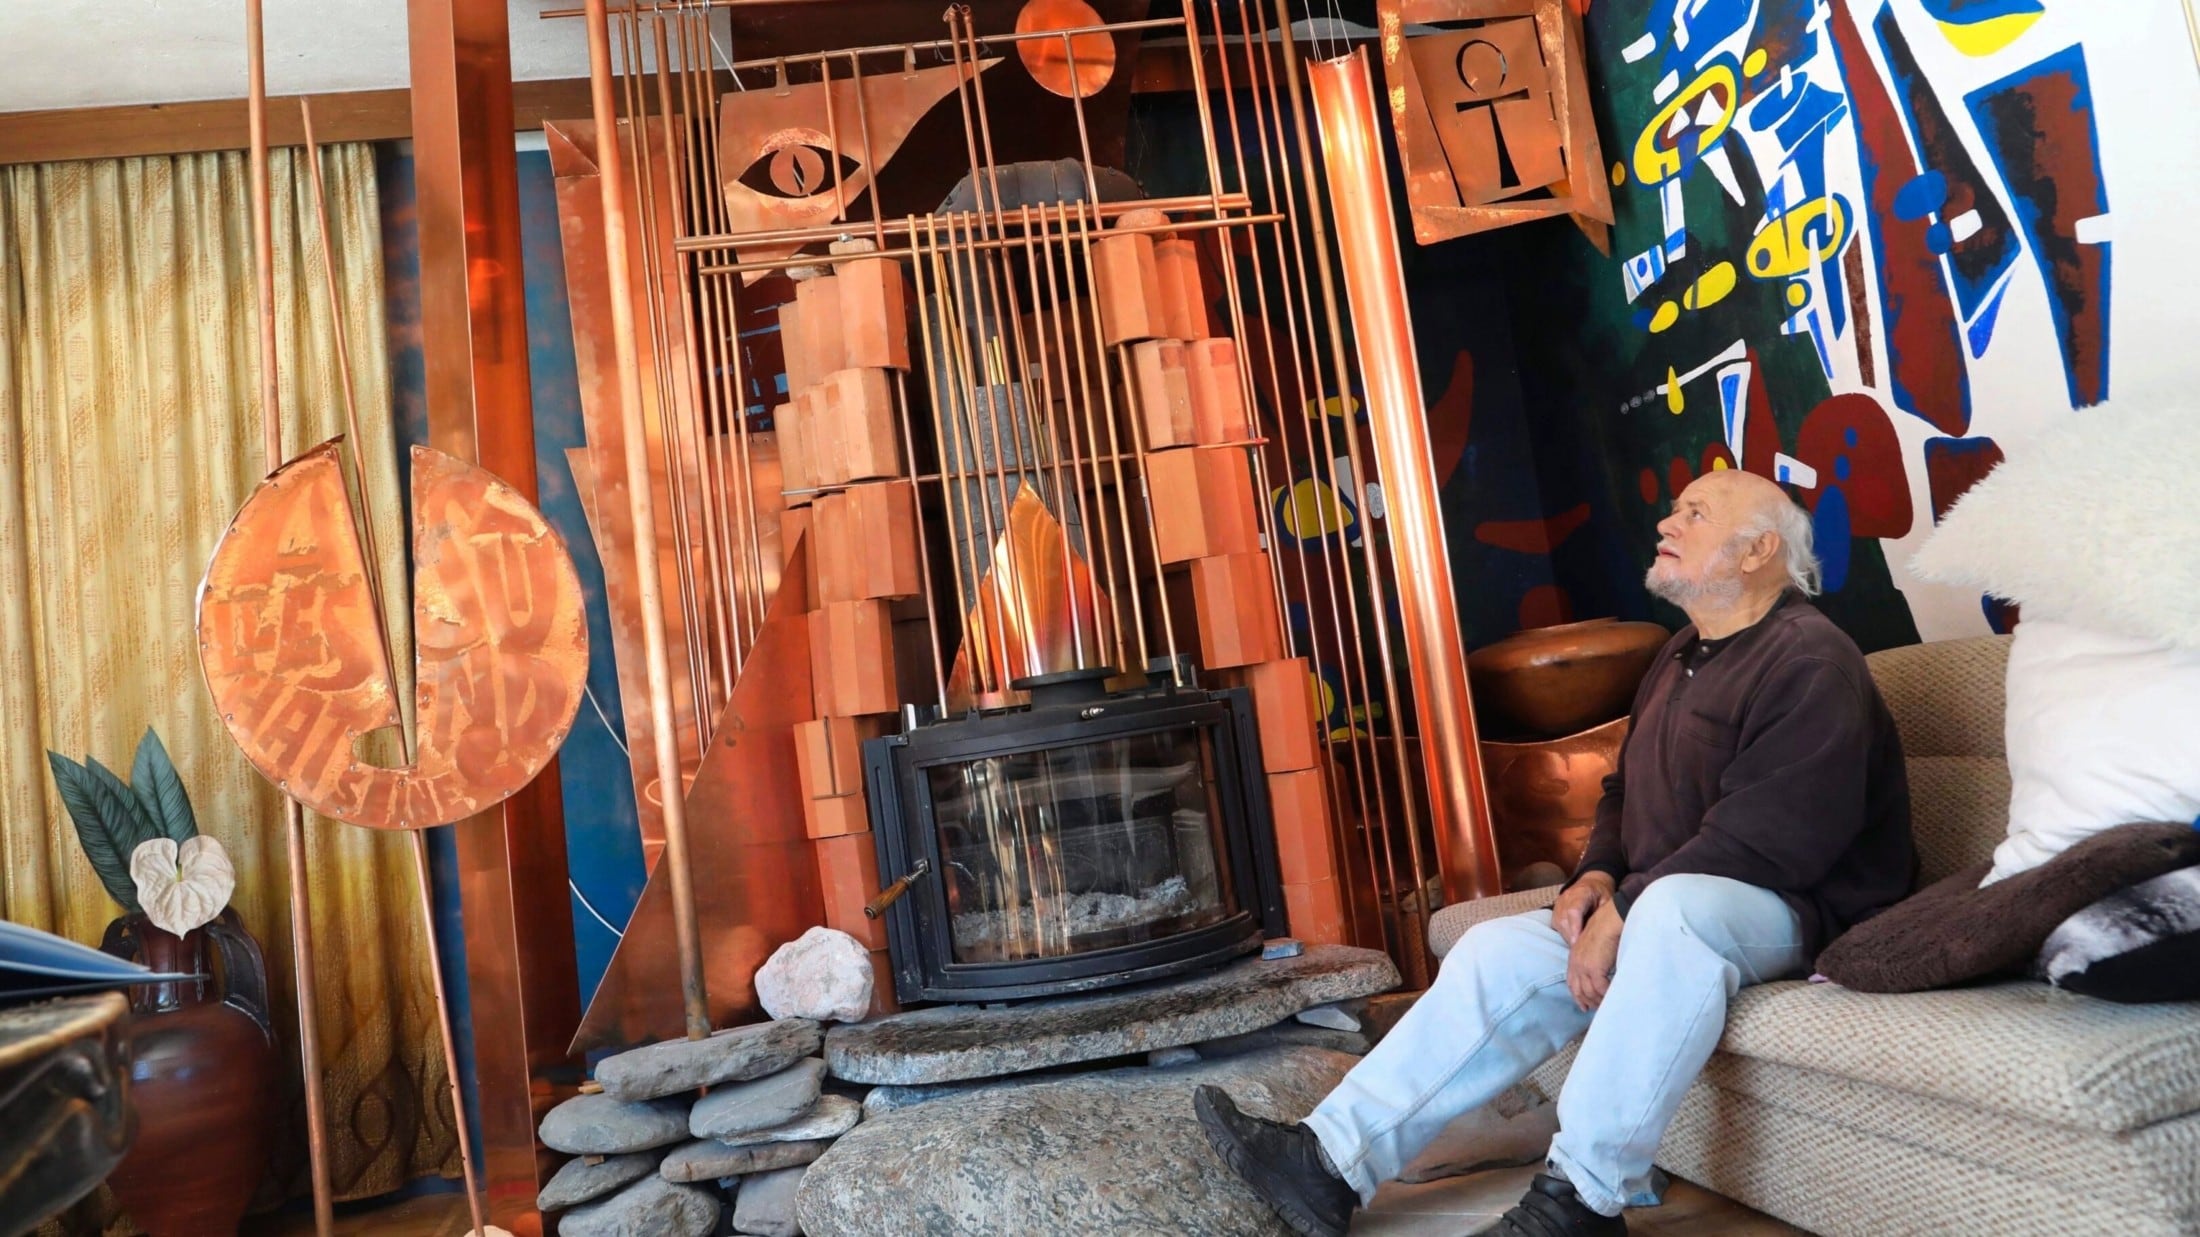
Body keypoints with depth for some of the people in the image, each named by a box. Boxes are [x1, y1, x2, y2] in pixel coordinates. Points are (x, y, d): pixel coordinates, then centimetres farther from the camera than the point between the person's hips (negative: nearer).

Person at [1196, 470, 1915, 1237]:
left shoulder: (1809, 661, -15)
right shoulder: (1683, 656, 16)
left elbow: (1768, 836, -25)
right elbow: (1627, 793, 22)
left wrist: (1627, 911, -24)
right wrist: (1596, 875, 1)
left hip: (1791, 909, -8)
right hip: (1659, 911, 9)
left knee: (1672, 907, -41)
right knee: (1499, 951, -9)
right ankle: (1333, 1161, -13)